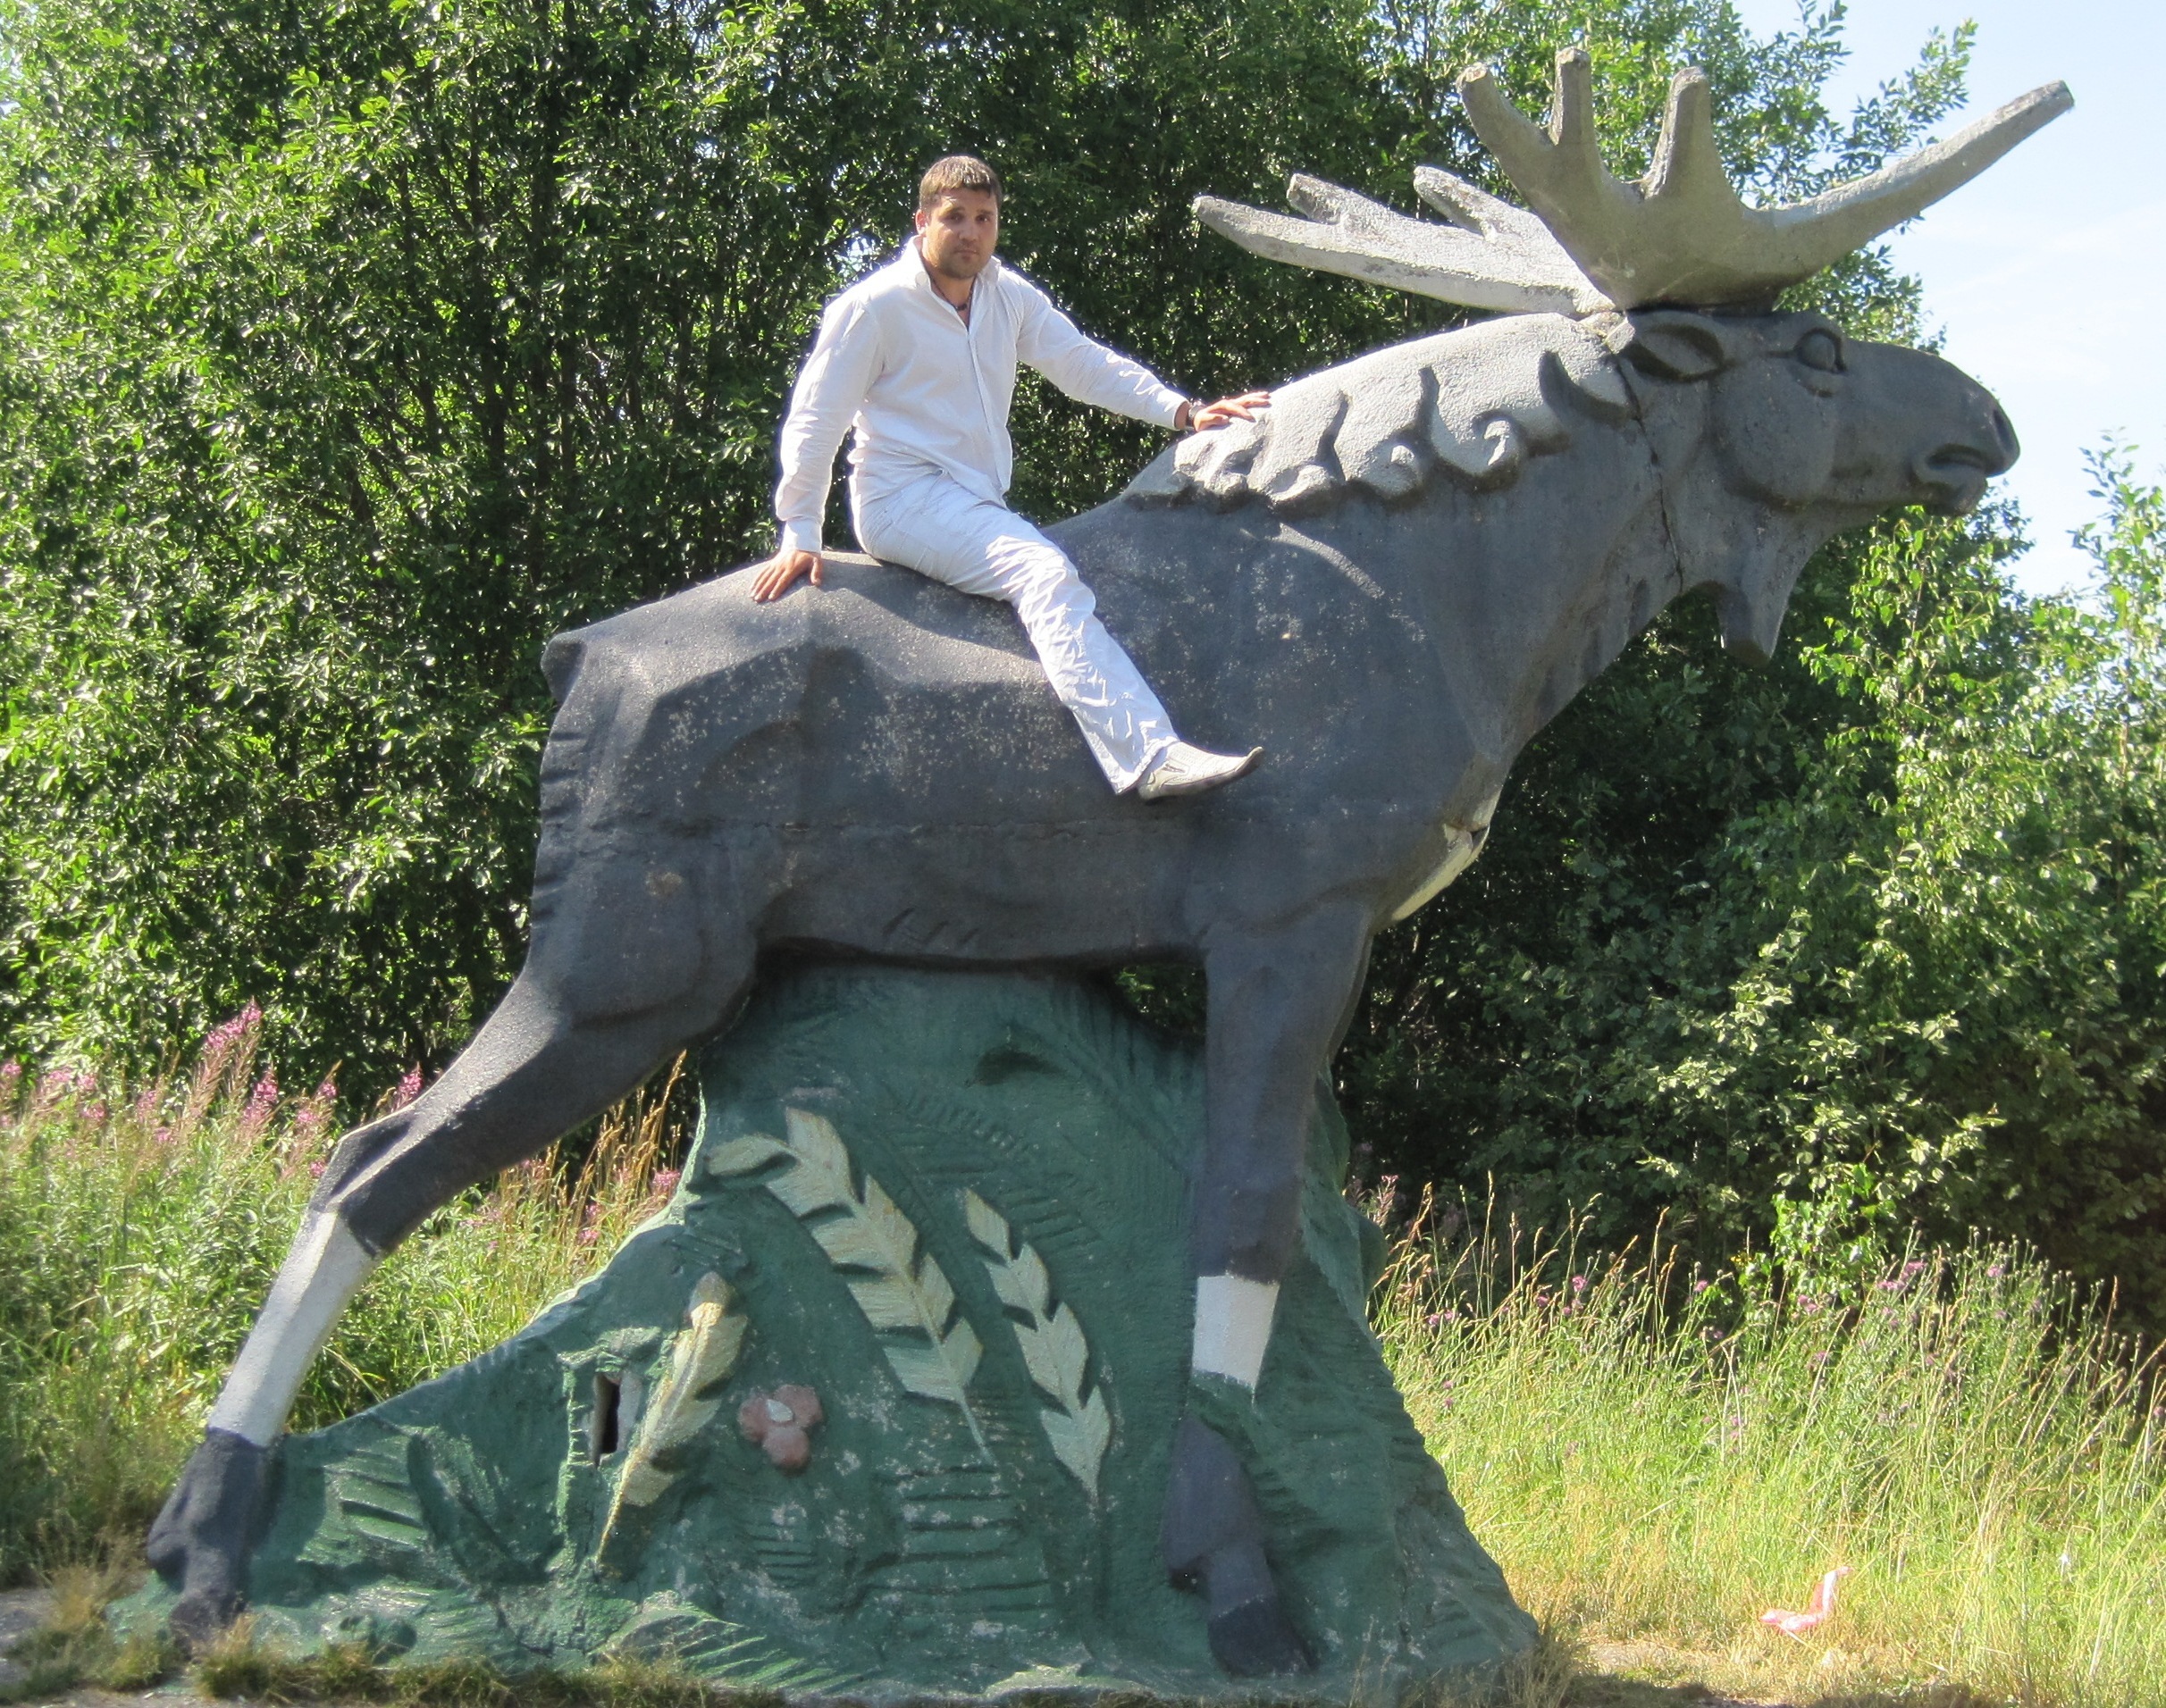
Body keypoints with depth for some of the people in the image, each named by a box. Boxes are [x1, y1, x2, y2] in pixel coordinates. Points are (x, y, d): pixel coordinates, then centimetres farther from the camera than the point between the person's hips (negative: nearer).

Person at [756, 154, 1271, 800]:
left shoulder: (1010, 297, 10)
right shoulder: (873, 306, -8)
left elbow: (1083, 362, 11)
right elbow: (814, 420, -5)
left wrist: (1183, 411, -2)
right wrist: (800, 534, -7)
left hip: (979, 504, 10)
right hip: (905, 499, -10)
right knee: (1046, 573, -29)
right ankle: (1150, 757, -42)